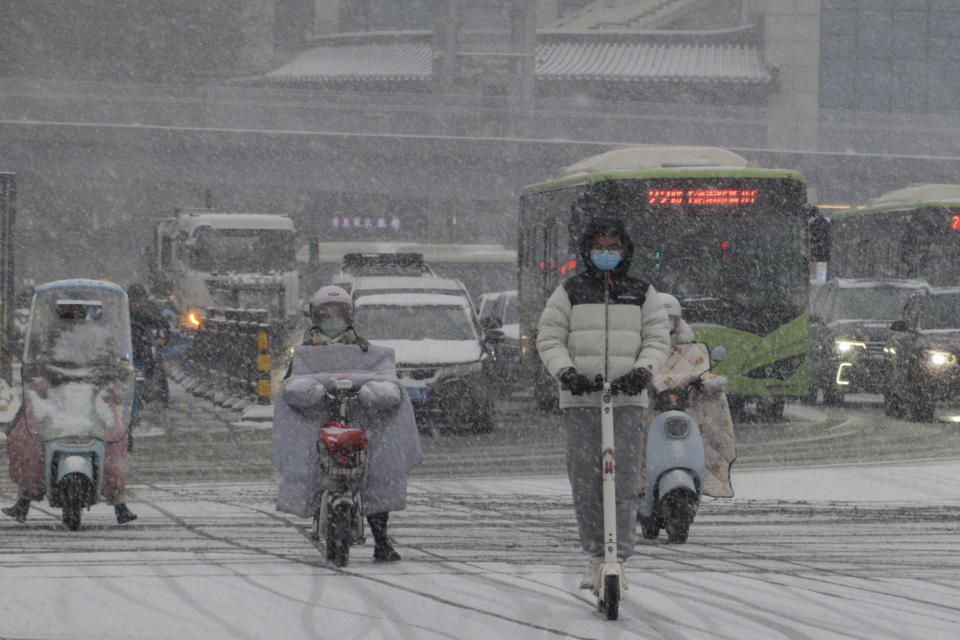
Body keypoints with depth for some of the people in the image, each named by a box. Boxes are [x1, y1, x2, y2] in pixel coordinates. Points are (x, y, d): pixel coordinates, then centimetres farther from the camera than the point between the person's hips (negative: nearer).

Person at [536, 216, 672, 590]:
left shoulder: (642, 294, 12)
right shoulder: (570, 293, 10)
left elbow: (658, 339, 8)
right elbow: (549, 338, 5)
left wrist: (643, 370, -11)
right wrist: (565, 371, -13)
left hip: (627, 398, 0)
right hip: (580, 399, 0)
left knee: (624, 480, -8)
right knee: (585, 482, -1)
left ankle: (619, 558, -7)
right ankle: (596, 558, 7)